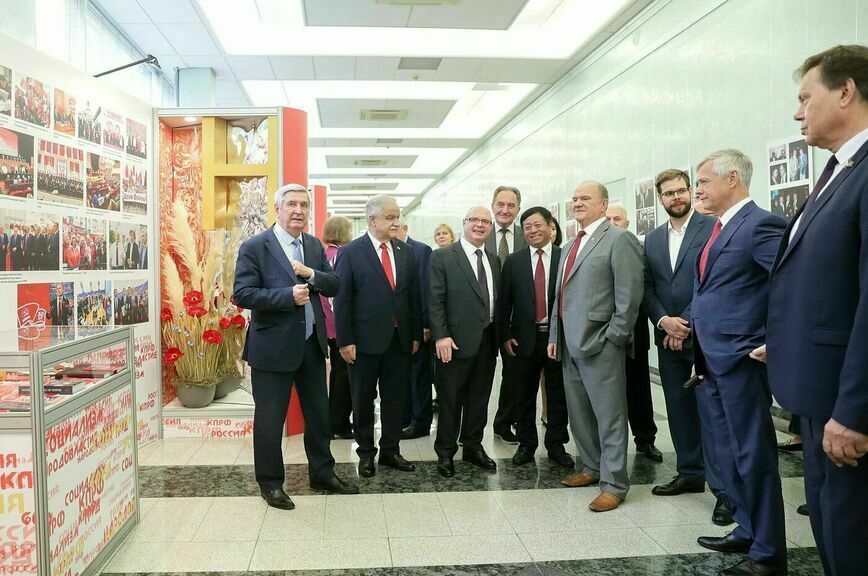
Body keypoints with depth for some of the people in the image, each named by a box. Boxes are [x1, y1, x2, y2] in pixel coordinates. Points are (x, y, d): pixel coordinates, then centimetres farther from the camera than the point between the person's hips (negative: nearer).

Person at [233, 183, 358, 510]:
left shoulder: (315, 246, 9)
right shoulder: (254, 247, -9)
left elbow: (334, 287, 6)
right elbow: (242, 295, -16)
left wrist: (311, 274, -13)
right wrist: (288, 295, -23)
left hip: (312, 344, 6)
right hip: (273, 346, -6)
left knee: (318, 413, 16)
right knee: (270, 419, 6)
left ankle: (322, 473, 33)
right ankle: (270, 483, 23)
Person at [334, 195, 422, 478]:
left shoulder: (406, 252, 7)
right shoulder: (350, 252, -7)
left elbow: (414, 295, 9)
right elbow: (341, 300, -8)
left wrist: (416, 335, 6)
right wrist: (345, 341, -12)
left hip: (400, 339, 4)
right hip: (365, 339, -4)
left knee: (396, 398, 12)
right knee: (363, 400, 10)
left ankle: (390, 451, 26)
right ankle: (366, 453, 25)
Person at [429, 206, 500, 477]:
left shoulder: (494, 260, 13)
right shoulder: (443, 257, -6)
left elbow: (497, 300, 14)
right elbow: (435, 300, -10)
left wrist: (501, 335, 8)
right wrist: (441, 336, -17)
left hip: (487, 341, 6)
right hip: (456, 341, -5)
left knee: (479, 398, 14)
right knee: (450, 400, 5)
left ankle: (473, 446, 29)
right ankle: (445, 453, 18)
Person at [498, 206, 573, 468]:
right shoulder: (513, 261, 4)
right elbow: (504, 302, 4)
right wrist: (505, 335, -2)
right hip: (525, 337, 1)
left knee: (558, 395, 8)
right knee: (524, 396, 9)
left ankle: (556, 445, 21)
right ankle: (526, 444, 22)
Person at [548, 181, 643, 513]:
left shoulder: (619, 239, -8)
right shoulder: (570, 246, 19)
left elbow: (629, 296, -13)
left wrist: (612, 339, -14)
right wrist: (554, 336, 15)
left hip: (599, 345, -8)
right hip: (569, 345, 9)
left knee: (609, 416, 0)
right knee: (578, 414, 16)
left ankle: (614, 484, 10)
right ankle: (592, 468, 33)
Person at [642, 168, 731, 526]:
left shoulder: (712, 228, -4)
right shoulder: (652, 239, 14)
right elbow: (647, 289, 11)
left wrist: (688, 323, -13)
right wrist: (663, 321, -7)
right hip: (668, 337, 6)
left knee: (710, 412, -6)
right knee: (679, 410, 12)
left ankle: (723, 489, 2)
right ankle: (690, 473, 25)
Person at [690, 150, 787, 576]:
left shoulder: (759, 224, -14)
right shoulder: (717, 229, 15)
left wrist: (774, 342, -18)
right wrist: (691, 324, 15)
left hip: (740, 358, -9)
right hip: (713, 360, 10)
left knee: (754, 455, 1)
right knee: (729, 453, 17)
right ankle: (747, 532, 31)